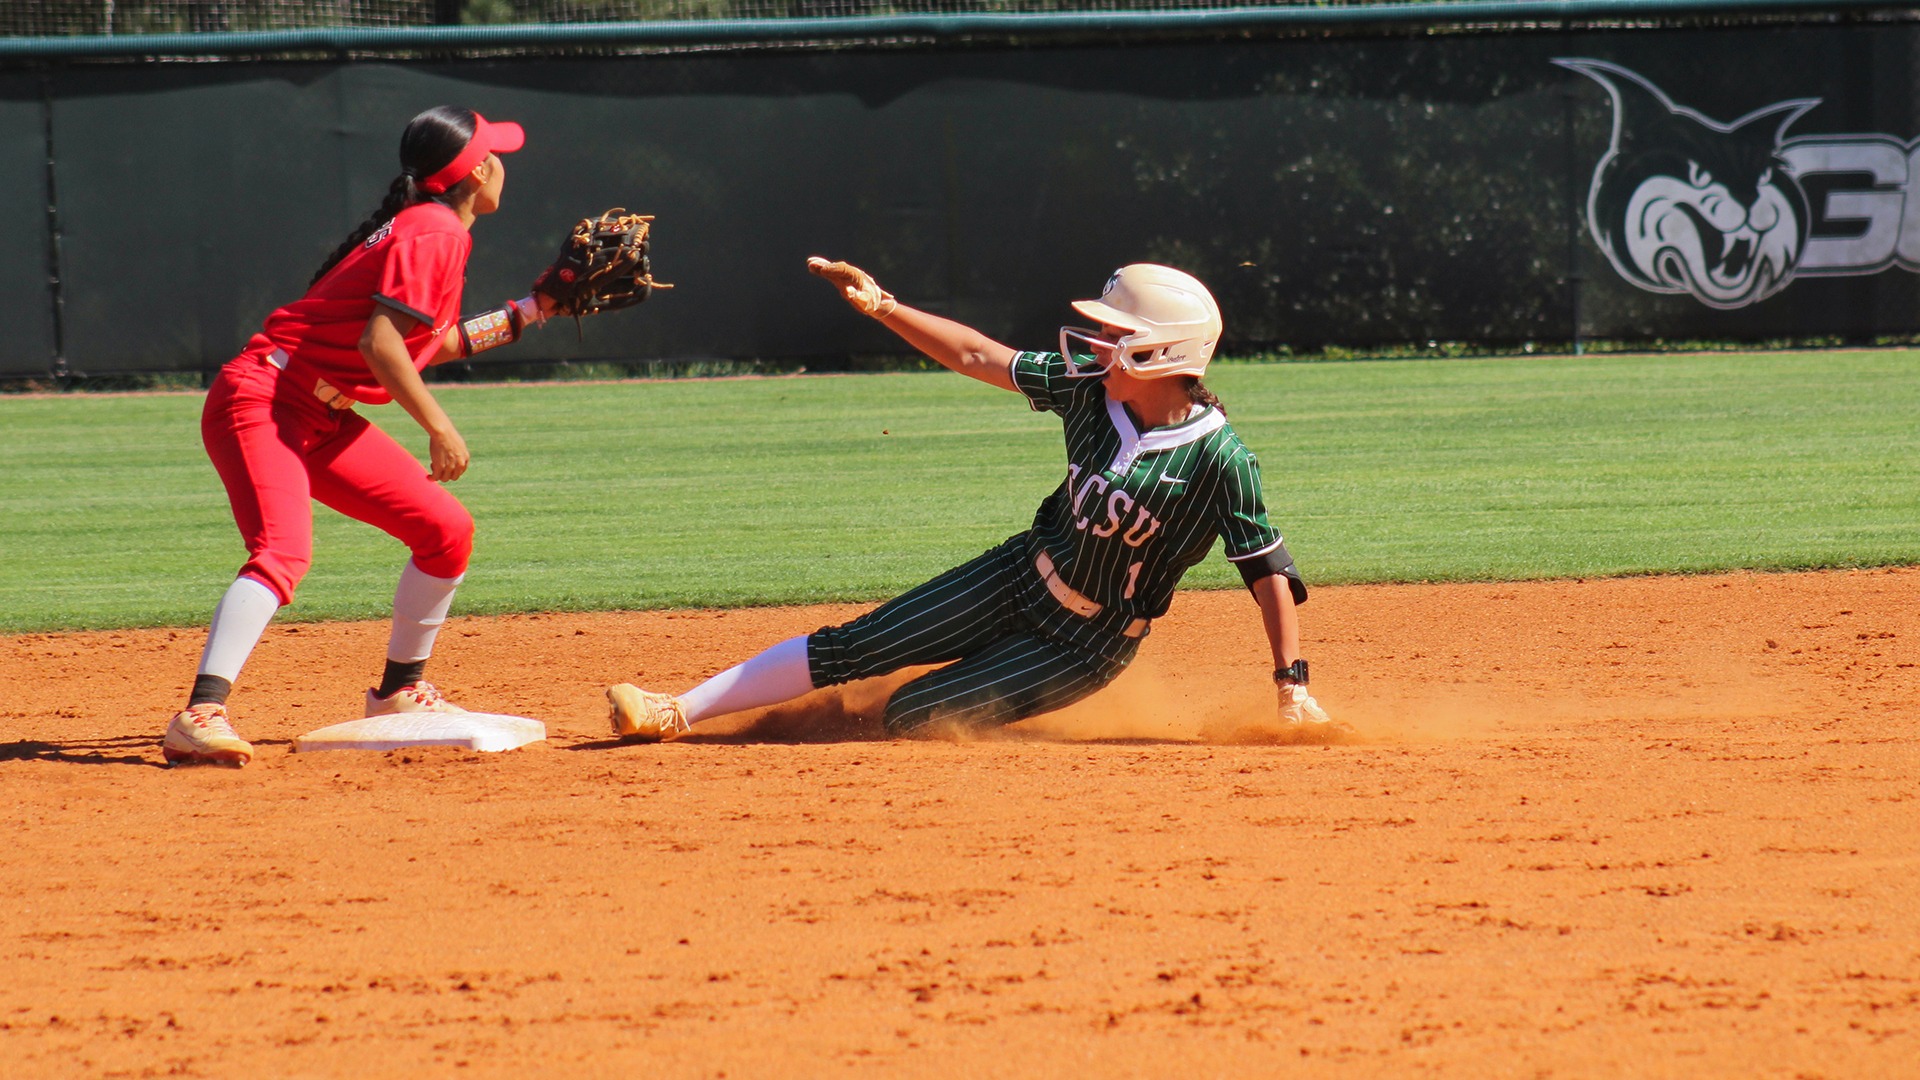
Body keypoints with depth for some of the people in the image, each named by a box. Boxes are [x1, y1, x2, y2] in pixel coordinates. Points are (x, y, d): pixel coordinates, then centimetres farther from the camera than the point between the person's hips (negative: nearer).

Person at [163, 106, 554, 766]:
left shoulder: (429, 229, 17)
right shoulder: (436, 233, -13)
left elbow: (433, 345, 27)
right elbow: (380, 341, -24)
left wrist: (530, 311, 28)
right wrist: (440, 430, -22)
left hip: (322, 420, 10)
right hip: (261, 403, -10)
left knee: (447, 530, 11)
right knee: (284, 551, -30)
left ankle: (398, 693, 24)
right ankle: (201, 715, -42)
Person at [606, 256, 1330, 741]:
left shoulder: (1218, 459, -25)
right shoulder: (1089, 390, -8)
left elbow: (1269, 571, -22)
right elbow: (979, 356, -1)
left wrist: (1292, 684, -26)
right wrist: (883, 308, -8)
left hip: (1087, 644, -5)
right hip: (1020, 576, 5)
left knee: (911, 718, -15)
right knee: (851, 650, 0)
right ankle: (677, 712, 8)